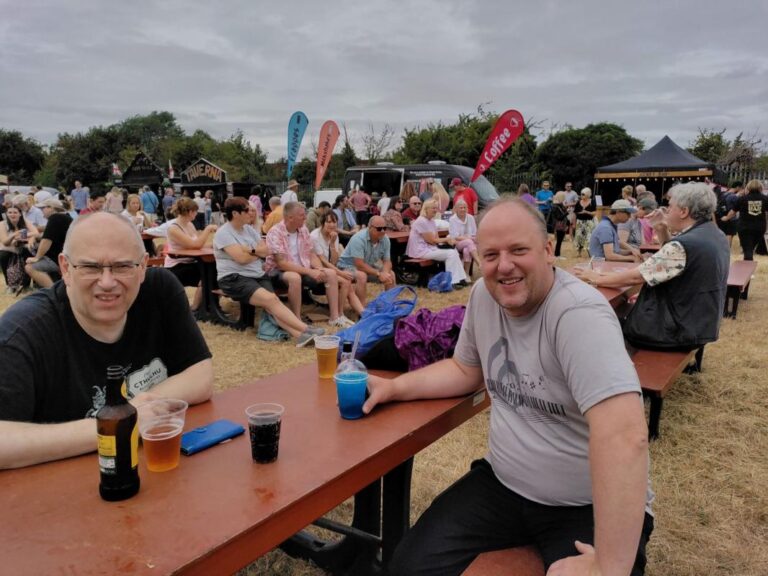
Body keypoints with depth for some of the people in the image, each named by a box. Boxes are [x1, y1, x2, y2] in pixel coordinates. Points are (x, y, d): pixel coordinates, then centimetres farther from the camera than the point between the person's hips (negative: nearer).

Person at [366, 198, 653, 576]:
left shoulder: (578, 313, -26)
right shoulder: (484, 295, -2)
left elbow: (624, 435, -34)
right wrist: (393, 387, 3)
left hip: (592, 507, -5)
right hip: (504, 485, 5)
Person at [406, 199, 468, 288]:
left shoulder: (432, 221, 14)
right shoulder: (421, 221, -16)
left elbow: (436, 239, 12)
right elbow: (431, 240, -16)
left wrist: (448, 240, -8)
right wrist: (446, 239, -3)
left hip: (430, 248, 9)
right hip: (421, 251, -9)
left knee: (454, 252, -3)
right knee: (450, 253, -18)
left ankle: (460, 279, -2)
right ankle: (452, 282, -13)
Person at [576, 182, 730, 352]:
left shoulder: (685, 245, -27)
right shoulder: (715, 235, 3)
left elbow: (636, 276, -21)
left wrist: (598, 279, -8)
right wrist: (662, 232, 2)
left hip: (682, 330, -9)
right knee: (623, 312, 22)